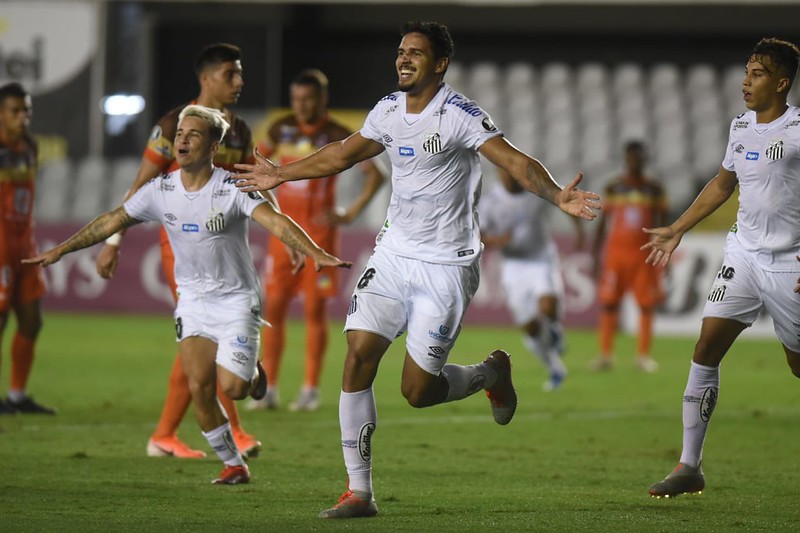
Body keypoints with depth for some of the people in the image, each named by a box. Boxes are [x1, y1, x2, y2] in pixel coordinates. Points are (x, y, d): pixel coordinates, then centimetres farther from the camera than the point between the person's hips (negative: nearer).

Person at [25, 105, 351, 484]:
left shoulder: (233, 189, -16)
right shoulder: (161, 190, -3)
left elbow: (276, 222, -28)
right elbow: (112, 221, 8)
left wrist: (316, 254, -44)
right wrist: (60, 250, 10)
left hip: (237, 299, -4)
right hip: (193, 300, 4)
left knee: (232, 388, -14)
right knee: (199, 388, -8)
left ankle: (252, 372, 24)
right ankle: (233, 465, 9)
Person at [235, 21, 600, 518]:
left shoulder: (459, 115, -14)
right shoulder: (388, 110, 6)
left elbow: (516, 162, -23)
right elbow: (344, 153, 23)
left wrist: (558, 195, -40)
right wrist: (282, 175, 31)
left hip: (446, 266, -6)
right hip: (394, 253, 6)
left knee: (418, 390, -6)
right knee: (358, 358, -9)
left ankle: (491, 373, 28)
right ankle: (359, 493, -2)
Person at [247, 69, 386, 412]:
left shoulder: (336, 136, -6)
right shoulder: (282, 129, 5)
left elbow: (375, 175, -4)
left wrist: (351, 214, -11)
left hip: (318, 229, -3)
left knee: (315, 307, -2)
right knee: (274, 306, 0)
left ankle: (310, 390, 4)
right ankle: (269, 388, 4)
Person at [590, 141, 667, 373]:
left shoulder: (654, 189, 6)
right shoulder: (613, 188, 6)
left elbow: (661, 225, 8)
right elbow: (603, 223, 9)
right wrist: (596, 255, 5)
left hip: (645, 255, 0)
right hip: (616, 252, 0)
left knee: (647, 305, -2)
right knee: (608, 302, -4)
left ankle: (643, 355, 6)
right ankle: (606, 354, 0)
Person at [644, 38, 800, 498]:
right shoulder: (742, 125, 10)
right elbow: (723, 184, 26)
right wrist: (676, 231, 27)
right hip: (744, 253, 6)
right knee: (707, 348, -6)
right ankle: (690, 467, -4)